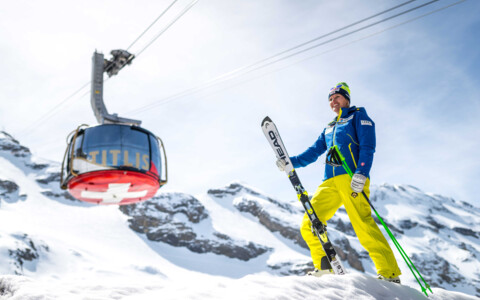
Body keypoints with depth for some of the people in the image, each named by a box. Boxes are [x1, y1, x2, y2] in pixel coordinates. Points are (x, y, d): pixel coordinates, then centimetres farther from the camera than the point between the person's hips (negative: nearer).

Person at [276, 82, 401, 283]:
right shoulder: (329, 128, 32)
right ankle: (324, 268, 3)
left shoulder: (358, 116, 14)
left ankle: (390, 275, -15)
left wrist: (361, 172, -17)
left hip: (352, 179, -6)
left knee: (363, 225, -20)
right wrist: (290, 162, 13)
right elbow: (313, 153, 29)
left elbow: (367, 147, -1)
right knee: (310, 224, -6)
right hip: (331, 181, 6)